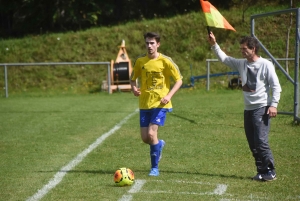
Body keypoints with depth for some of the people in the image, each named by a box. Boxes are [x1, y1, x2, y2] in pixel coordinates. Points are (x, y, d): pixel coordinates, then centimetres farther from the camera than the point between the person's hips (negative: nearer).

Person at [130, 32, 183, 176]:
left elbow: (179, 80, -2)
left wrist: (169, 95, -16)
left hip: (160, 104, -4)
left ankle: (155, 168, -2)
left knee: (151, 133, -17)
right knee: (145, 138, 3)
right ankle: (159, 144, 40)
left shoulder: (165, 61, -7)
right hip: (145, 104, 4)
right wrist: (134, 88, -8)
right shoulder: (140, 61, 3)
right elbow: (133, 79, 15)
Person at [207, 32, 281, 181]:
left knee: (261, 141, -14)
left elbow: (276, 86, -7)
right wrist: (214, 45, 4)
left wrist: (273, 105, -14)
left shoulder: (266, 65, -6)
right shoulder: (241, 64, 11)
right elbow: (223, 58, 16)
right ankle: (261, 171, 13)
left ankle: (270, 172, -7)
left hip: (262, 108, -7)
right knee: (252, 144, 6)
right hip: (248, 109, 7)